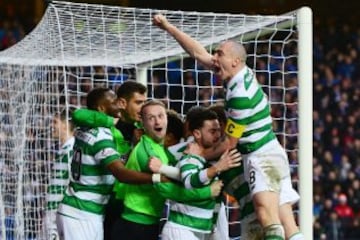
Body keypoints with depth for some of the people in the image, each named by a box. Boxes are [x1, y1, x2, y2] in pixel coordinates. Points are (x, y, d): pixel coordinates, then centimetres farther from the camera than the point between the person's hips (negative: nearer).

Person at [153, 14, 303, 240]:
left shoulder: (241, 94, -20)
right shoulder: (242, 74, 5)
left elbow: (230, 143, -12)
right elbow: (199, 53, 15)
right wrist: (168, 27, 14)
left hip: (261, 158, -9)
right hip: (272, 154, 9)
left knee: (267, 214, -29)